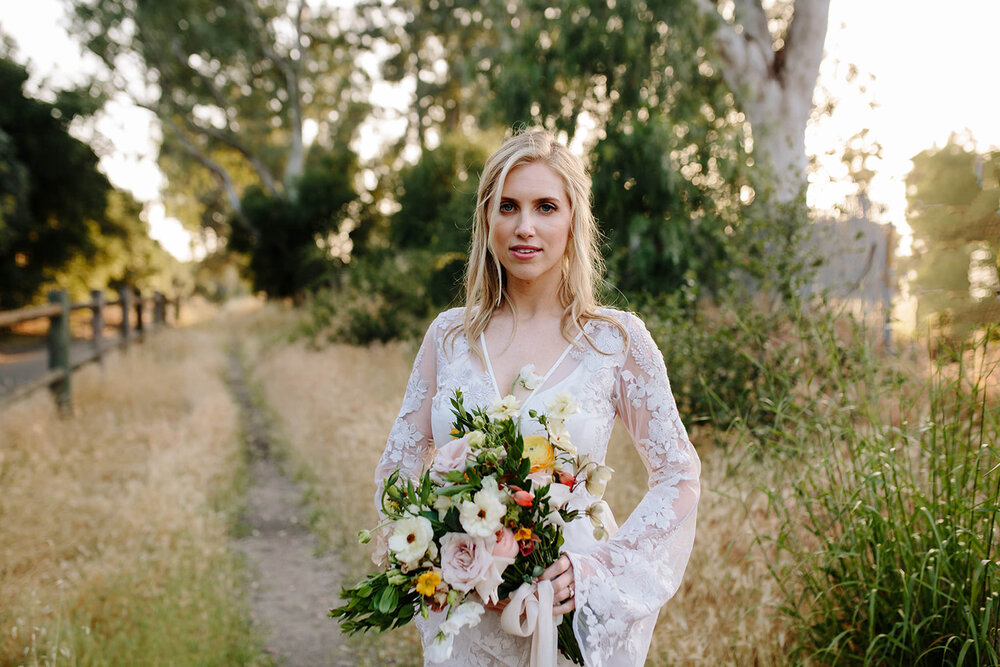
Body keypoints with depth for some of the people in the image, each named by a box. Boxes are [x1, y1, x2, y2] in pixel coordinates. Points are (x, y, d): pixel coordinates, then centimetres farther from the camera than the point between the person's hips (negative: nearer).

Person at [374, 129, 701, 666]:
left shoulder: (616, 339, -8)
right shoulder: (449, 335, -2)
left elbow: (679, 478, -4)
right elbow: (395, 470, 4)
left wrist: (597, 568, -15)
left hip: (575, 617, -2)